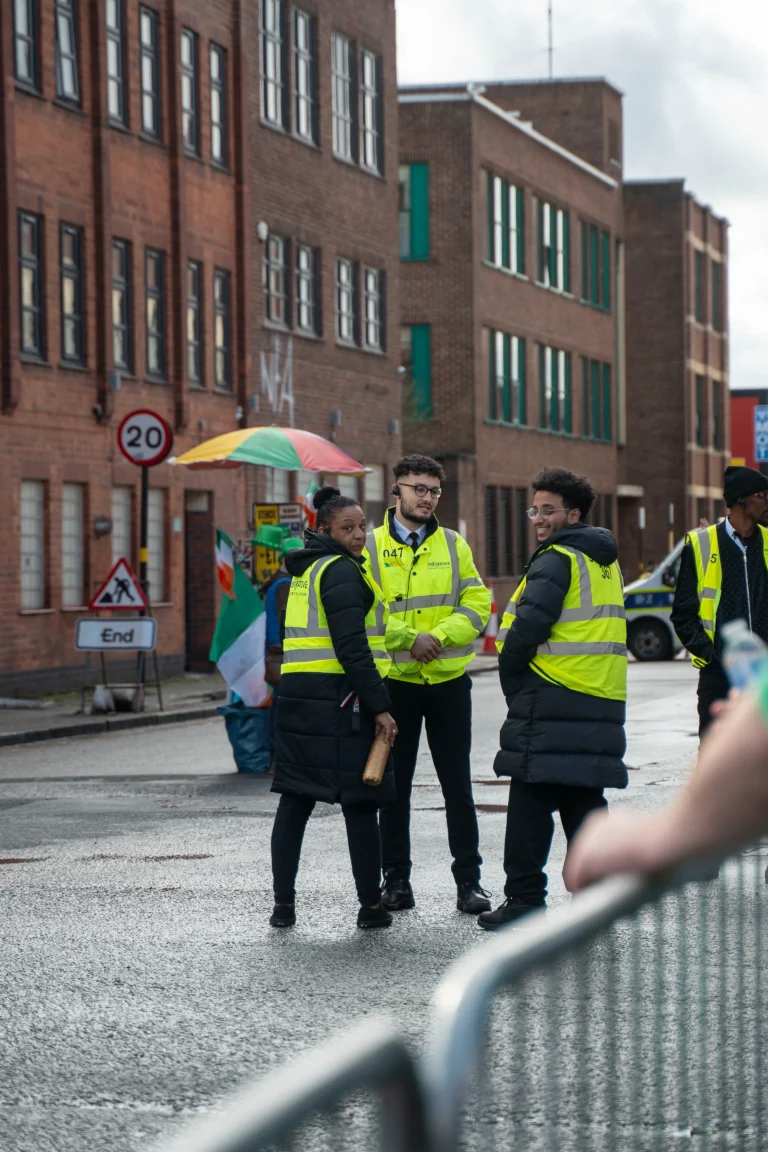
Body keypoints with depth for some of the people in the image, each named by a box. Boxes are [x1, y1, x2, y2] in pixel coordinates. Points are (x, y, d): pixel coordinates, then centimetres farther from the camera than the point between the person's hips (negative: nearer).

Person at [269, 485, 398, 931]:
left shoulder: (306, 570, 18)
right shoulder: (341, 571, -10)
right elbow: (352, 648, -18)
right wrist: (379, 706, -17)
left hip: (298, 694, 9)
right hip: (340, 699, -9)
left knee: (295, 801, 8)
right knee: (360, 804, -1)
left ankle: (284, 904, 8)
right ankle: (372, 907, 3)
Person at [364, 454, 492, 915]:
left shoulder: (453, 545, 7)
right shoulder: (371, 546, 1)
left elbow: (477, 605, 0)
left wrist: (439, 636, -15)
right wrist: (409, 639, -17)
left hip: (448, 680, 1)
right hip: (394, 681, -1)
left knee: (458, 784, 4)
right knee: (395, 784, 6)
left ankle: (469, 880, 9)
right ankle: (397, 878, 14)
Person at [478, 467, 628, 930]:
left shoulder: (556, 560, -10)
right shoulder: (606, 563, 18)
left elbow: (528, 626, -18)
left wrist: (511, 678, -3)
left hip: (551, 700, -8)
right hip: (602, 701, 8)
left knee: (531, 802, -3)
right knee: (583, 802, 12)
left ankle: (525, 900, -2)